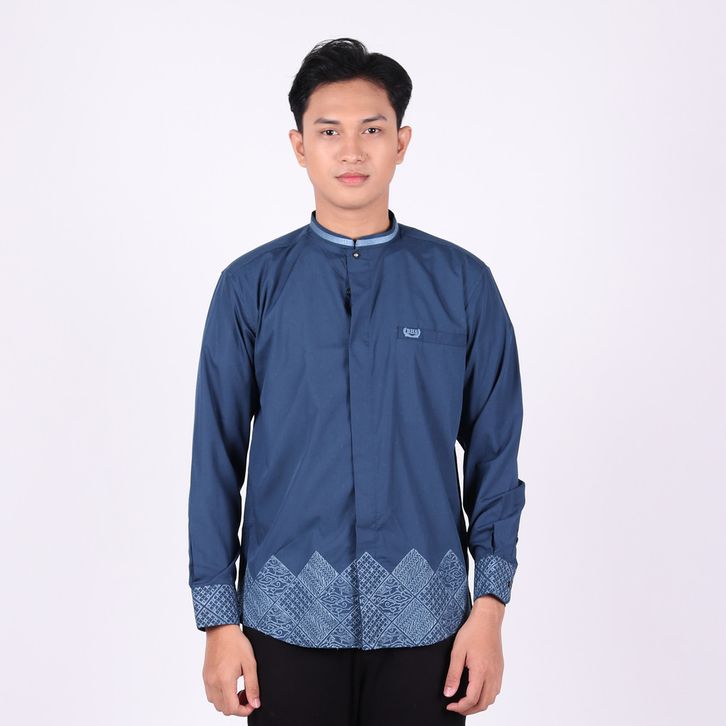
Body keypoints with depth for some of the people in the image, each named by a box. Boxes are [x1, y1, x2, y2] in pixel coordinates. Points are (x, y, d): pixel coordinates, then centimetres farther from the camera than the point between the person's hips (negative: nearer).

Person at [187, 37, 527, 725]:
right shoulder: (250, 286, 0)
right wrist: (219, 619, -1)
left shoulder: (463, 283, 1)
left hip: (424, 615, 1)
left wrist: (491, 604, -3)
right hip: (288, 616, 0)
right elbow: (216, 459, 0)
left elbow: (494, 452, 2)